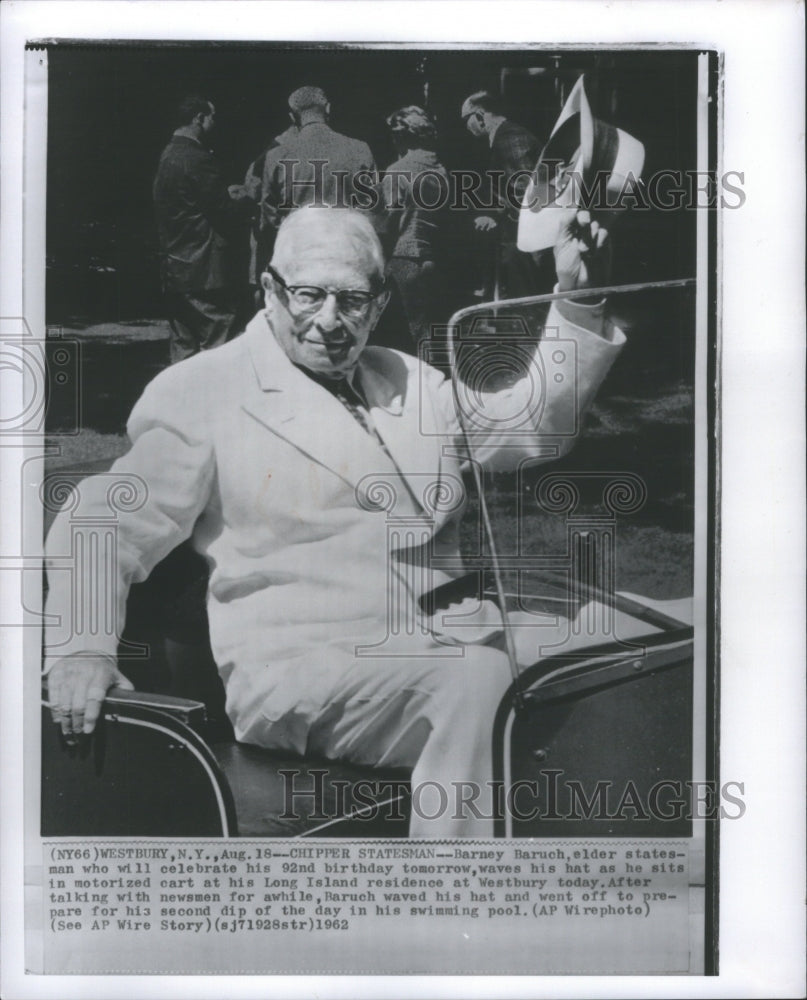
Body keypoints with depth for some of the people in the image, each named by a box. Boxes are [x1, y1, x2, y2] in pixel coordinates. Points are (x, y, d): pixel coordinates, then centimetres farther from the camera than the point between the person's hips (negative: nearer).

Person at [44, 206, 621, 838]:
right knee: (476, 682, -33)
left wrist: (578, 302, 15)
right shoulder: (201, 393, 3)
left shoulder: (407, 381, 21)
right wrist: (82, 647, -18)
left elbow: (532, 426, 25)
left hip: (439, 653, 7)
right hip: (296, 671, -6)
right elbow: (106, 526, 0)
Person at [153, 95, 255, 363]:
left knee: (183, 348, 14)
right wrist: (243, 200, 5)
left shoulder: (168, 156, 13)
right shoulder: (198, 160, -15)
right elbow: (227, 215, -14)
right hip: (206, 271, -10)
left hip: (174, 270, 10)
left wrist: (226, 195, 15)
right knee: (216, 349, -5)